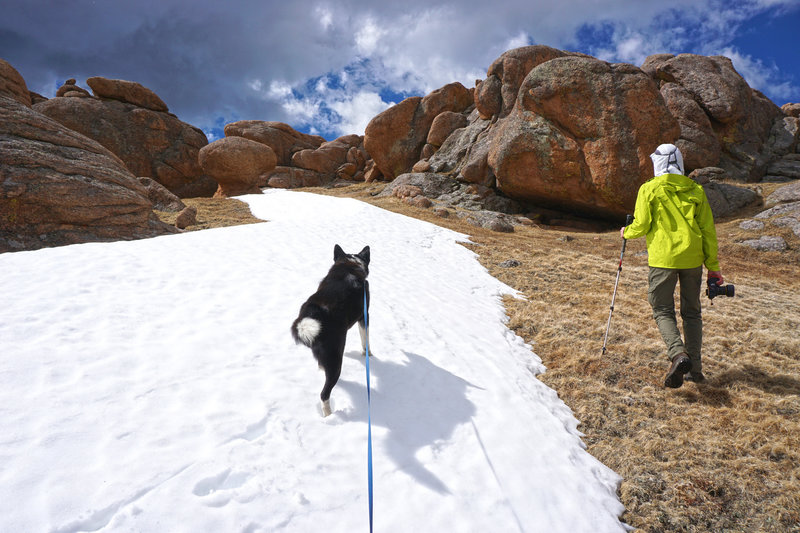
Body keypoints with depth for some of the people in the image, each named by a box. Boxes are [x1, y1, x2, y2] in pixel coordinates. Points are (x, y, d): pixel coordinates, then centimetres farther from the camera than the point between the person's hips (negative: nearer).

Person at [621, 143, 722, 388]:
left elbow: (641, 226, -7)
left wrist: (626, 233, 17)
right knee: (691, 312, 14)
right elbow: (708, 230, 8)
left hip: (663, 258, -4)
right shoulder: (696, 190, 8)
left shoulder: (649, 189, -3)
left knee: (663, 310, 5)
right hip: (693, 258, 4)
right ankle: (694, 368, 15)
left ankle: (678, 354, -18)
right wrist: (713, 265, 12)